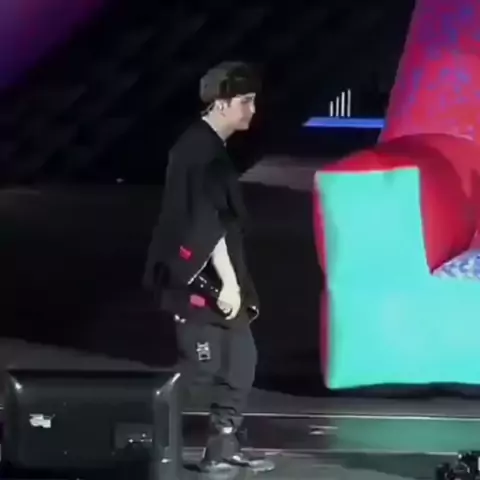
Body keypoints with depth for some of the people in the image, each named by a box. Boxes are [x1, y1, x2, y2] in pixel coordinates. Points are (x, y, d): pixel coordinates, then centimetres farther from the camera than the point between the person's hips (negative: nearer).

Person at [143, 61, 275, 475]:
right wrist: (228, 280, -22)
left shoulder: (208, 146, 14)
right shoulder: (201, 151, -17)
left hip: (212, 275, 10)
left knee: (239, 359, 12)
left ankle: (224, 448, 18)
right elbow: (206, 222, -22)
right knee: (201, 366, -7)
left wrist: (233, 280, 21)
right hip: (198, 278, -10)